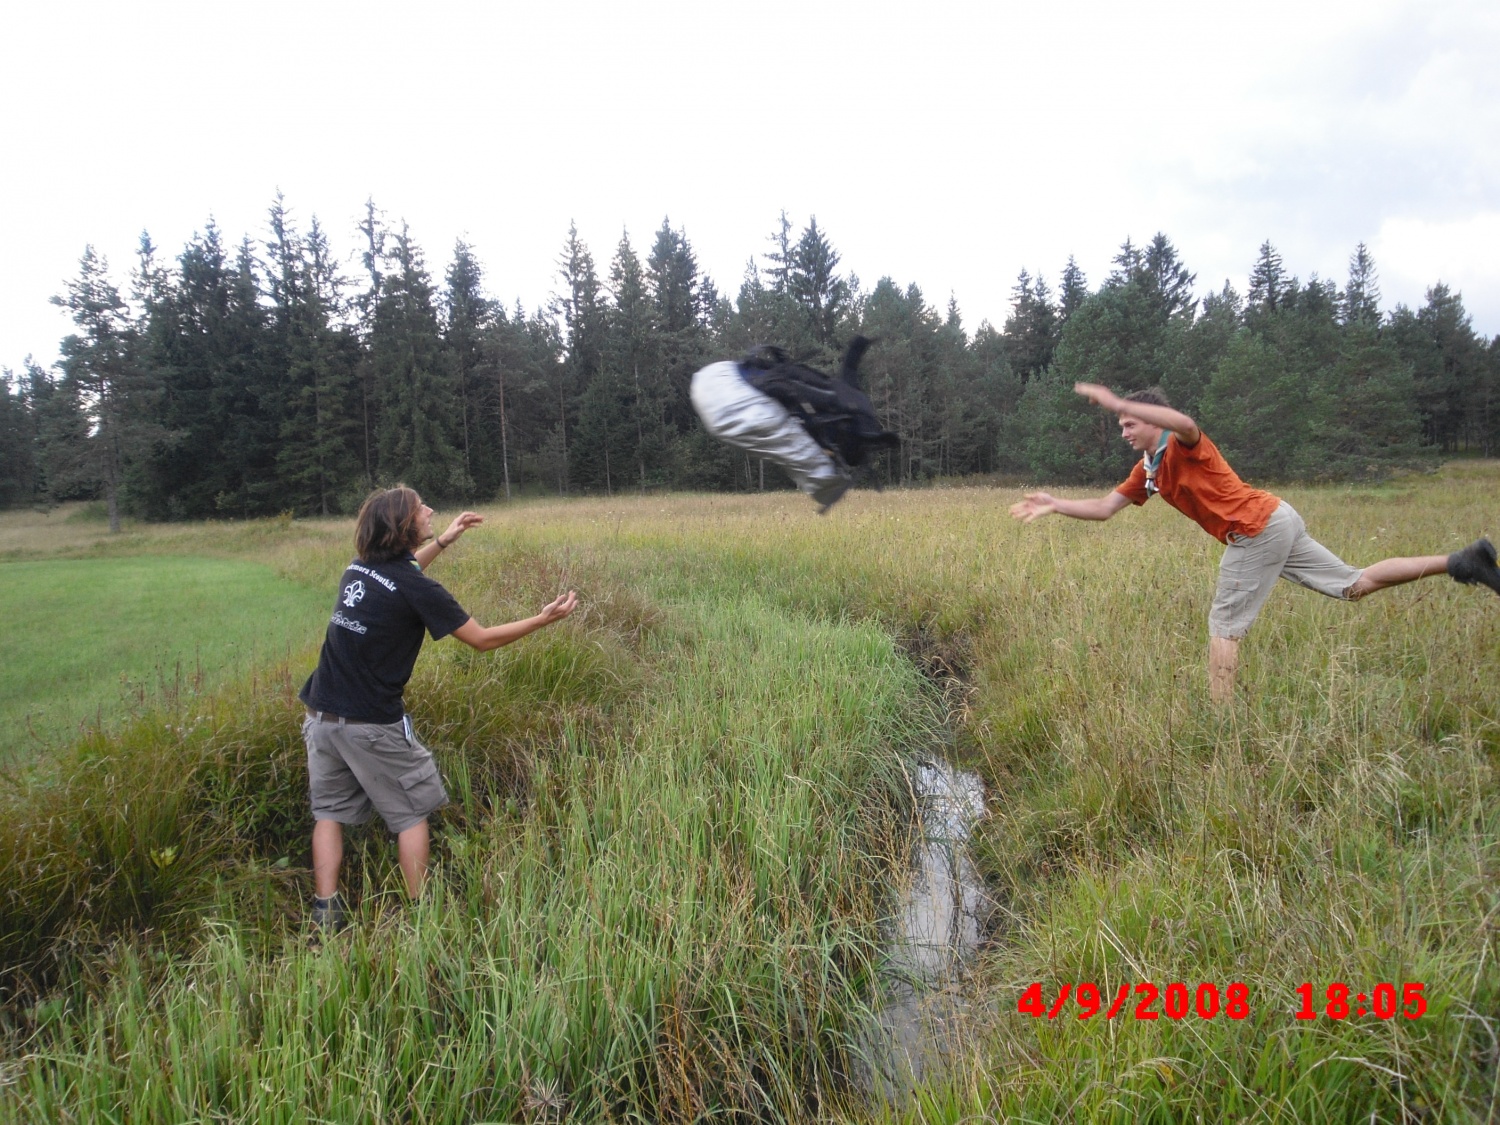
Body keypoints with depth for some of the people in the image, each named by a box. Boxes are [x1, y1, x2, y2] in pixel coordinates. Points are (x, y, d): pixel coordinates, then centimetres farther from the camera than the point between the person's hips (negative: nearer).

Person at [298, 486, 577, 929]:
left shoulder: (358, 567, 5)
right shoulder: (417, 589, -15)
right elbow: (482, 639, -9)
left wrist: (444, 540, 33)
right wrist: (543, 619, 0)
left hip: (321, 714, 6)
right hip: (371, 724, -6)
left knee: (330, 811, 15)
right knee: (410, 813, 10)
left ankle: (325, 914, 14)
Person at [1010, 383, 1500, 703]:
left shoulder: (1183, 446, -12)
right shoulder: (1147, 471, 14)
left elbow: (1184, 423, -38)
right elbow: (1104, 508, 14)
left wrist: (1117, 403, -41)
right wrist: (1053, 505, 5)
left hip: (1257, 531, -10)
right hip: (1277, 521, 10)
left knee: (1223, 627, -3)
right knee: (1354, 585, 16)